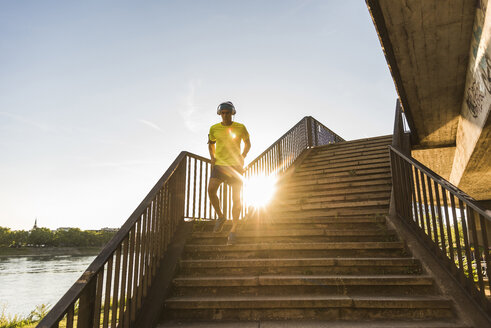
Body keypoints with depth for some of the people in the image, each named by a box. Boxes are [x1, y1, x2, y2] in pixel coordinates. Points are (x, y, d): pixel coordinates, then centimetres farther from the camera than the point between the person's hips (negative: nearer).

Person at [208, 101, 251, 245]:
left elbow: (247, 143, 14)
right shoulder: (214, 128, 6)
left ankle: (233, 230, 8)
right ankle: (221, 216, 6)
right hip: (219, 164, 2)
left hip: (235, 165, -1)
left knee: (236, 198, -4)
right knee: (211, 190, -19)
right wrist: (212, 157, 6)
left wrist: (243, 156, -2)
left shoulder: (240, 128, 2)